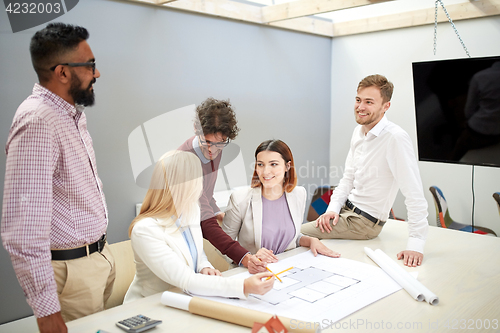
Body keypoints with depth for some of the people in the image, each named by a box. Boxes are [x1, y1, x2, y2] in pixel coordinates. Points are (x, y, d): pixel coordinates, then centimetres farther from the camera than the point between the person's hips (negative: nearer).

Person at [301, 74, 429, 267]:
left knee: (298, 233, -11)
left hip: (365, 220, -8)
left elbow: (415, 195, -25)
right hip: (347, 208, 8)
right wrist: (333, 208, -1)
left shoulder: (395, 138, -23)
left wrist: (416, 244, -28)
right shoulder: (360, 131, 5)